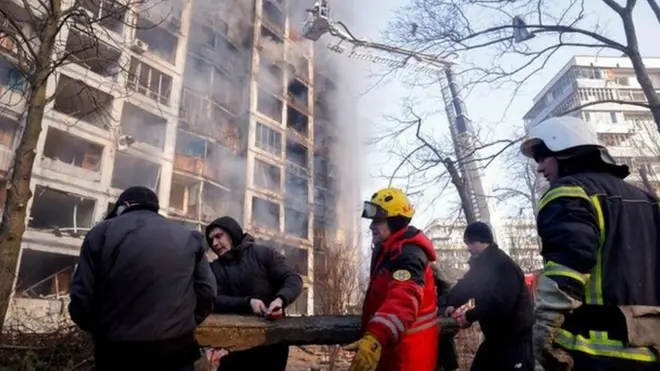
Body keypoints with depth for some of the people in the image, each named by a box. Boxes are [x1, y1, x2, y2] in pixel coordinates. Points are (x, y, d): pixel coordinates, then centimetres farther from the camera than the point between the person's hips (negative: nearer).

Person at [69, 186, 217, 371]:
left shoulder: (102, 232, 4)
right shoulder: (188, 237, 8)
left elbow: (81, 297, -1)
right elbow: (207, 292, 1)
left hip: (118, 352, -1)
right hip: (176, 350, 1)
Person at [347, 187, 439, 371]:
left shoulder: (407, 253, -23)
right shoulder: (390, 251, 11)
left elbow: (404, 298, -42)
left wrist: (375, 337, -55)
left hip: (407, 350, -10)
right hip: (394, 345, 10)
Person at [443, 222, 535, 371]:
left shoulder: (505, 265, -21)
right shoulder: (481, 264, 8)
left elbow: (501, 304, -28)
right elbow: (464, 286, 9)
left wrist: (470, 316, -21)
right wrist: (451, 304, -9)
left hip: (516, 339, -9)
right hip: (495, 337, 9)